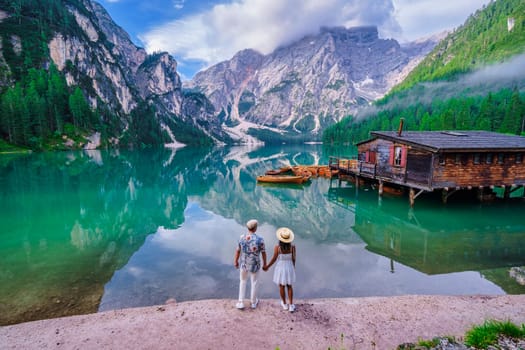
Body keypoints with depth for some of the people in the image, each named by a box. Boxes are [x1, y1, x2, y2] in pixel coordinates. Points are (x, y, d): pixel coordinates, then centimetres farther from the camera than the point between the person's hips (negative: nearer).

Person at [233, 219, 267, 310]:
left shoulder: (242, 237, -16)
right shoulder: (260, 239, -23)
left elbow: (238, 251, -5)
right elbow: (263, 253, -11)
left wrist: (235, 261, 11)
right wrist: (264, 263, 5)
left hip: (243, 264, 2)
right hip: (254, 265, -2)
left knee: (243, 282, 25)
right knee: (254, 283, 21)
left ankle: (241, 303, 26)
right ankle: (253, 302, 39)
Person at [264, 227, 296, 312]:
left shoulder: (277, 247, -22)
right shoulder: (292, 247, -16)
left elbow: (274, 259, -14)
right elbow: (293, 259, -7)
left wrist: (267, 267, 2)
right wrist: (293, 268, 11)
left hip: (280, 268, -1)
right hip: (289, 268, 2)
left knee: (281, 287, 20)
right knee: (289, 286, 20)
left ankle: (284, 304, 35)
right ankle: (291, 306, 24)